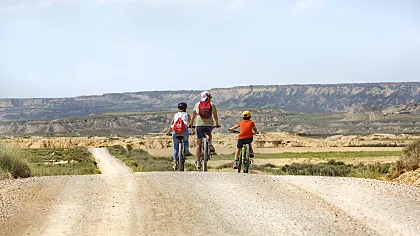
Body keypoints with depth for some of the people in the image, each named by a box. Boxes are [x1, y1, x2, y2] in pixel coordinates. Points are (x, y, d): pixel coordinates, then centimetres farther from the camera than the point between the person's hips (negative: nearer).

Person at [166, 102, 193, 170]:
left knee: (176, 147, 13)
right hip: (184, 131, -1)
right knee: (185, 141, 33)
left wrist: (168, 132, 39)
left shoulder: (175, 115, 22)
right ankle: (186, 151, 9)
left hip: (175, 132, 1)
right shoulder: (187, 115, 19)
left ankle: (175, 163, 8)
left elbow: (171, 125, 25)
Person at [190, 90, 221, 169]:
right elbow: (215, 116, 15)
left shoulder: (197, 105, 8)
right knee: (209, 133, 37)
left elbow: (193, 116, 15)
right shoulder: (212, 105, 7)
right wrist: (217, 124, 32)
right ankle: (210, 144, 9)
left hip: (199, 125, 0)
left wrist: (191, 125, 28)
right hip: (210, 125, 0)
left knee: (198, 143, 8)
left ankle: (198, 162, 5)